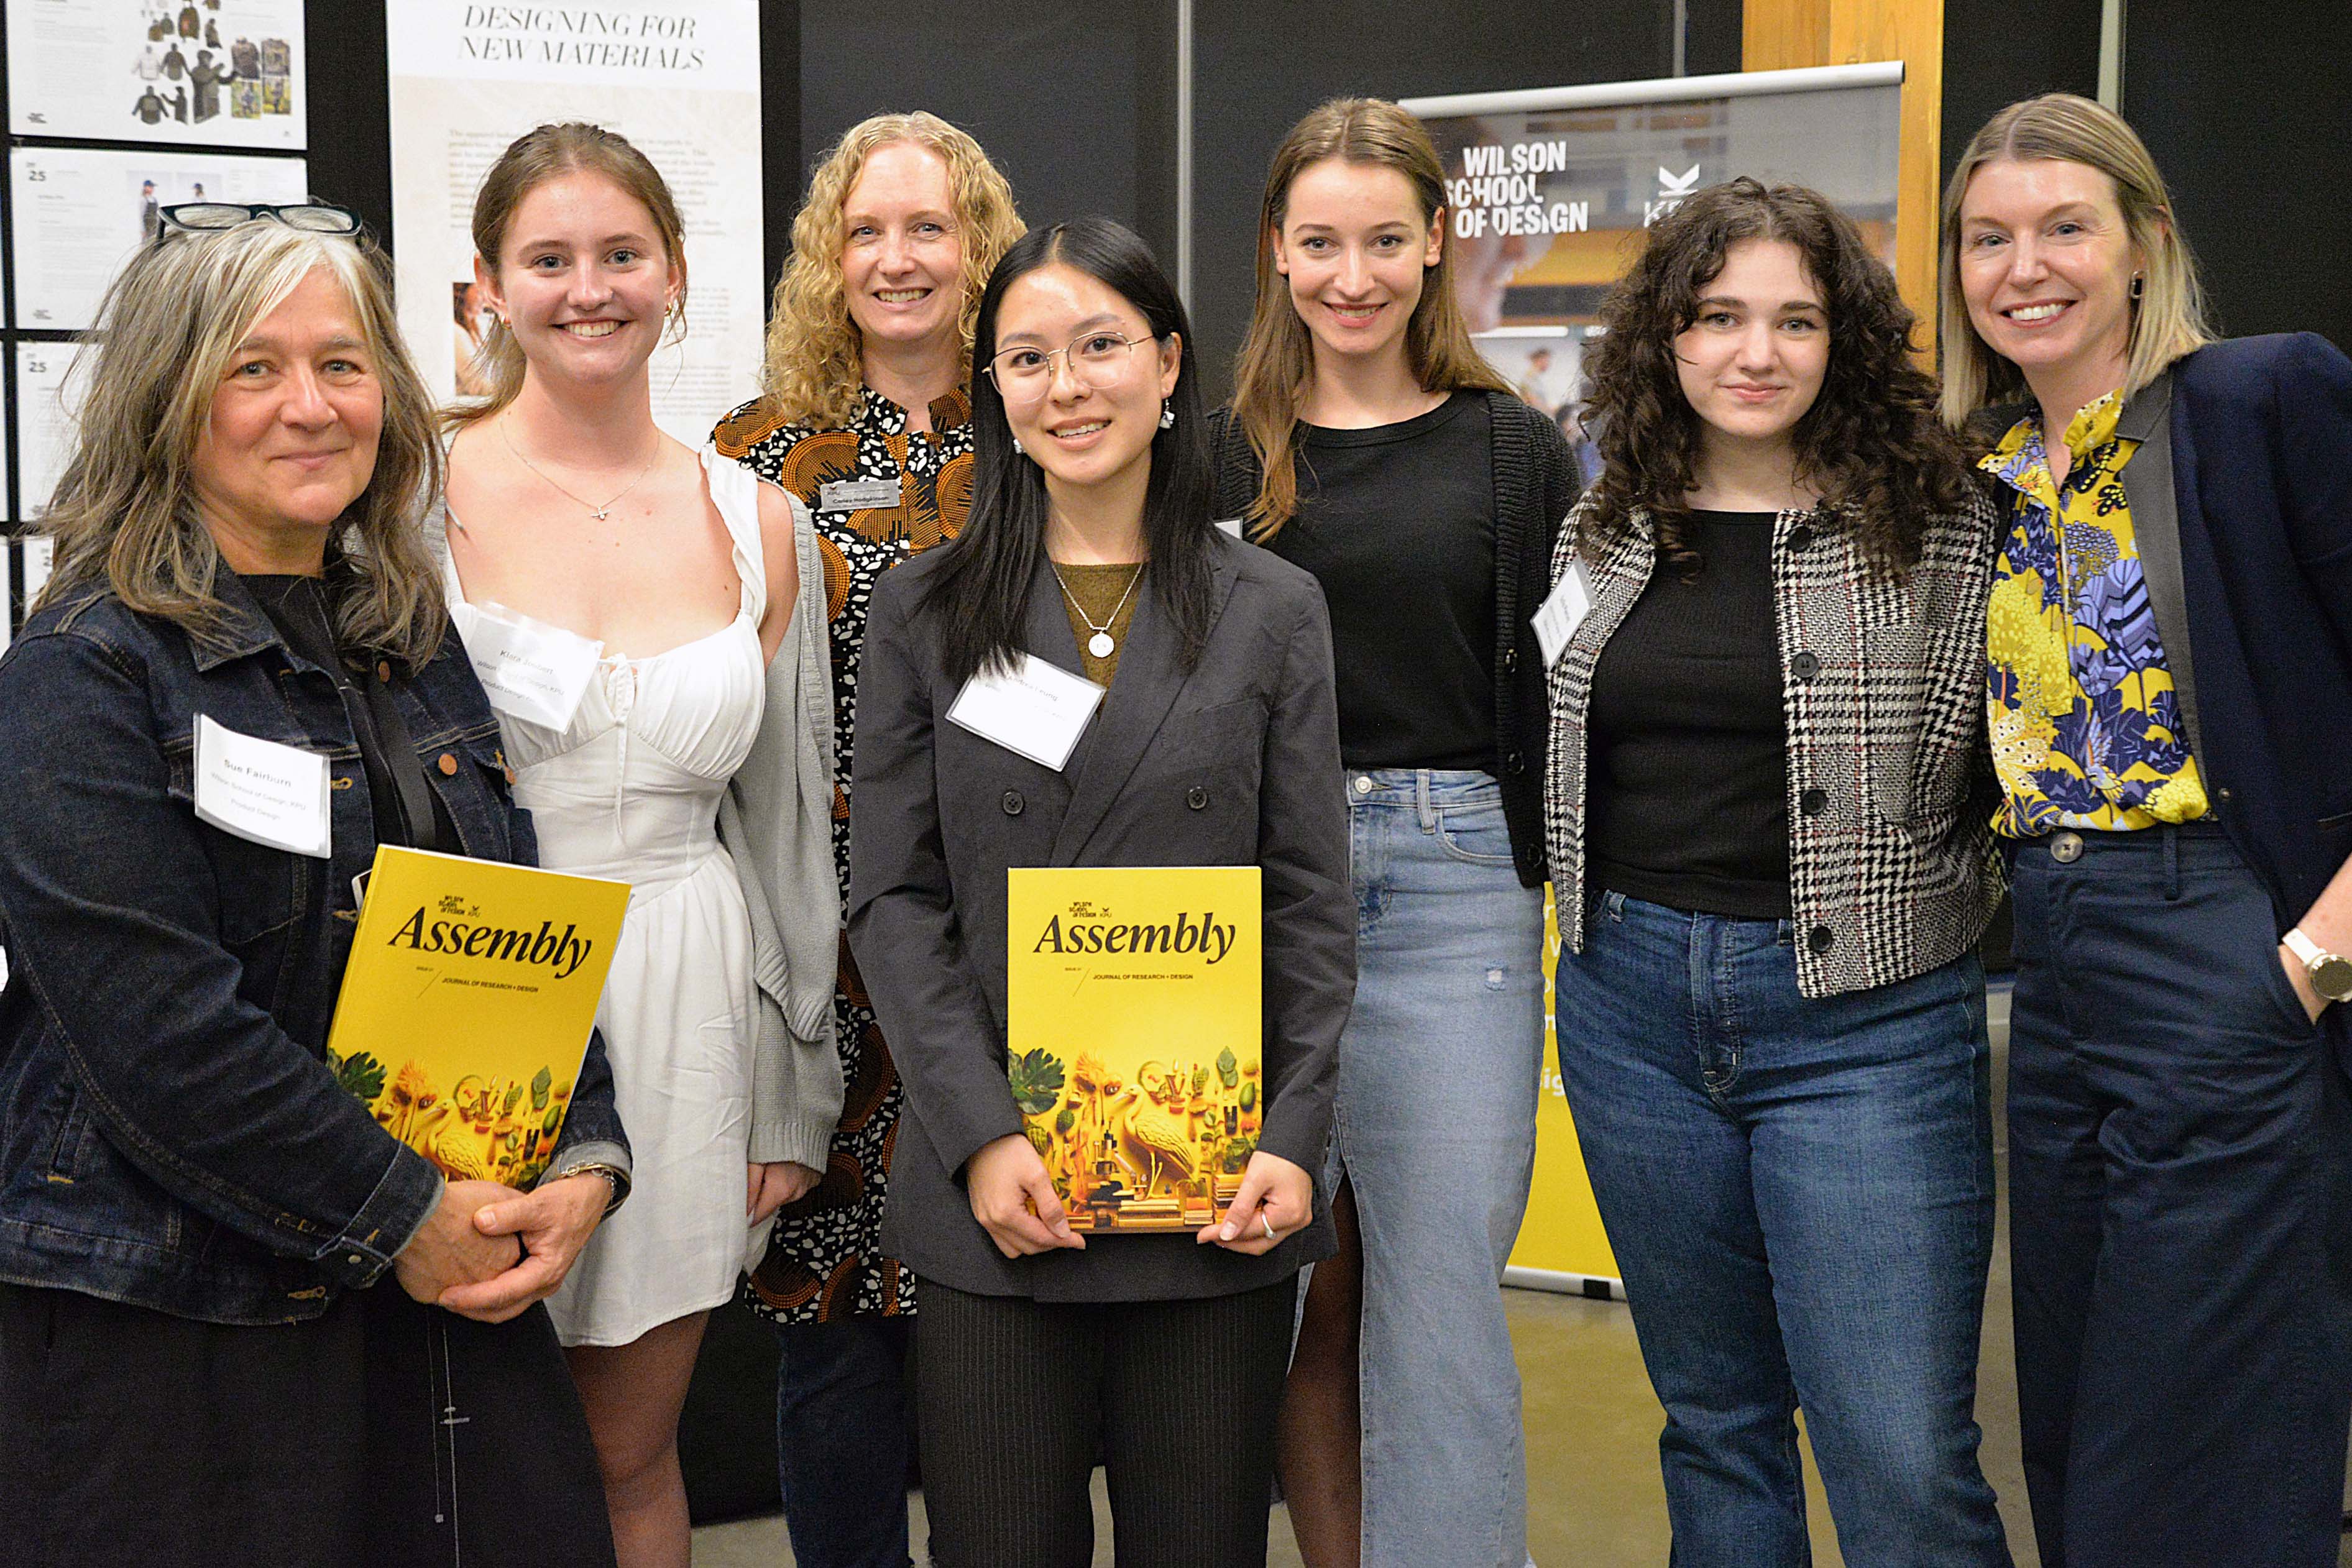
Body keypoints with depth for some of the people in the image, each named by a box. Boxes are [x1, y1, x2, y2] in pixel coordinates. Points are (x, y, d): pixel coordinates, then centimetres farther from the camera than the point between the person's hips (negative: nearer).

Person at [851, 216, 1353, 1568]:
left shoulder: (1273, 612, 6)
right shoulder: (925, 612, 5)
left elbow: (1314, 903, 4)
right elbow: (894, 899, 1)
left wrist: (1295, 1139, -8)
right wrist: (982, 1136, -10)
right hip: (993, 1198, 0)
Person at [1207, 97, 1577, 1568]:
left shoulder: (1515, 451, 5)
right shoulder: (1225, 451, 8)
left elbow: (1567, 689, 6)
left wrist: (1567, 892, 0)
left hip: (1452, 878, -1)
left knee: (1440, 1293, -5)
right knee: (1303, 1281, 7)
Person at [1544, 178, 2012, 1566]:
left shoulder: (1946, 526, -5)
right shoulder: (1604, 536, 8)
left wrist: (1953, 906, -7)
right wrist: (1606, 902, 13)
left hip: (1864, 1021, -4)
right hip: (1634, 1006, 4)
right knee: (1715, 1423, 15)